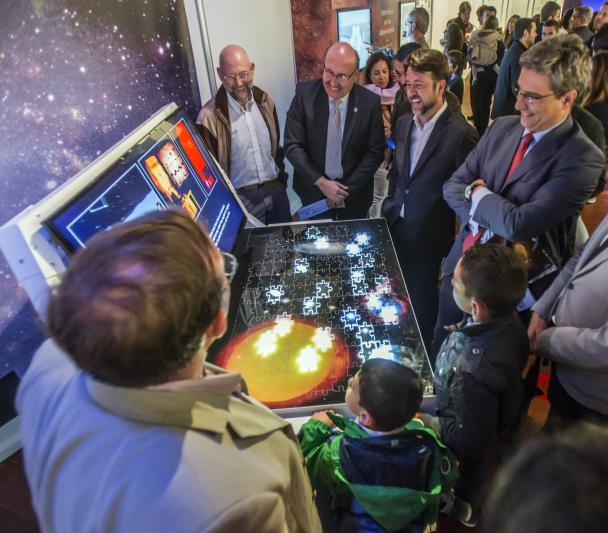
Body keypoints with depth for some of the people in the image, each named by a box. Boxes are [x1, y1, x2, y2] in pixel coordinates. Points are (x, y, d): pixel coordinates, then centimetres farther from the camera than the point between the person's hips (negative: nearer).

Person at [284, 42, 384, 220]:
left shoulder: (370, 102, -12)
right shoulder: (305, 93, -12)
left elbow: (375, 152, -8)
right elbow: (292, 145, -12)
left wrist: (347, 189, -14)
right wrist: (321, 182, -18)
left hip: (355, 192, 0)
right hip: (314, 189, 0)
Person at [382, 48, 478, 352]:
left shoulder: (461, 133, -18)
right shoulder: (404, 123, 3)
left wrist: (455, 252, -11)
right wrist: (388, 210, 8)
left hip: (428, 239, -6)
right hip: (395, 230, 6)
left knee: (422, 311, 13)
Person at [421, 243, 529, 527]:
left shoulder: (474, 373, -51)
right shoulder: (507, 317, -27)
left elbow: (473, 441, -33)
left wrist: (431, 424, -17)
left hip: (470, 442, -6)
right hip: (495, 416, 7)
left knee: (468, 474, 28)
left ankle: (463, 508, 62)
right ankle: (468, 505, 66)